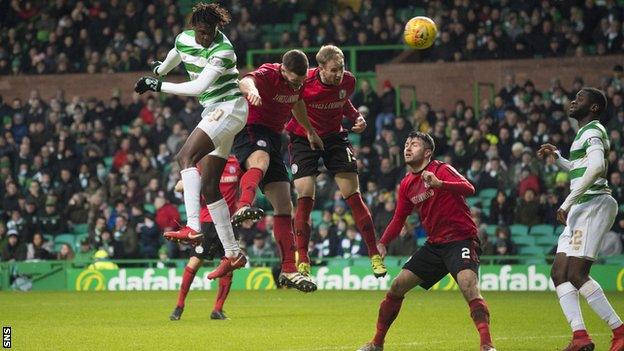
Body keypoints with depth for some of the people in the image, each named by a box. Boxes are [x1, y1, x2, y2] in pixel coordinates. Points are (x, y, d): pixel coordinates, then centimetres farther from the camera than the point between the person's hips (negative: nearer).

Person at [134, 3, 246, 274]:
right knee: (209, 187, 4)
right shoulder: (184, 39, 3)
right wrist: (160, 70, 49)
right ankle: (233, 254, 6)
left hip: (229, 108, -9)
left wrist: (158, 86, -20)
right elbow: (175, 56, 29)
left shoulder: (223, 51, -20)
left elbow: (199, 87, -26)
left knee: (186, 157, -27)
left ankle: (192, 227, -39)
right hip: (214, 112, 9)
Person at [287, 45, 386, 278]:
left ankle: (375, 256, 3)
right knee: (305, 198, -12)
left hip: (334, 137, 3)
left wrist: (357, 117, -4)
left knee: (354, 196, -4)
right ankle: (302, 262, -5)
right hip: (303, 138, -3)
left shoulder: (348, 81, -10)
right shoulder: (303, 83, -23)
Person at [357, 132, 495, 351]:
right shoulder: (407, 184, 11)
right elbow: (399, 219, 20)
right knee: (397, 286, 4)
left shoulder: (442, 170, -10)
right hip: (434, 244, 7)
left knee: (469, 287, -30)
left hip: (461, 240, -7)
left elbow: (469, 189, -28)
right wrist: (382, 243, 4)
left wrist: (439, 184, -44)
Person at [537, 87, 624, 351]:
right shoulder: (586, 132, 23)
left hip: (594, 204, -11)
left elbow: (597, 167, -26)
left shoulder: (592, 131, -8)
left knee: (576, 274, -17)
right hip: (581, 209, 11)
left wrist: (567, 203, -27)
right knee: (559, 273, 3)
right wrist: (556, 157, 27)